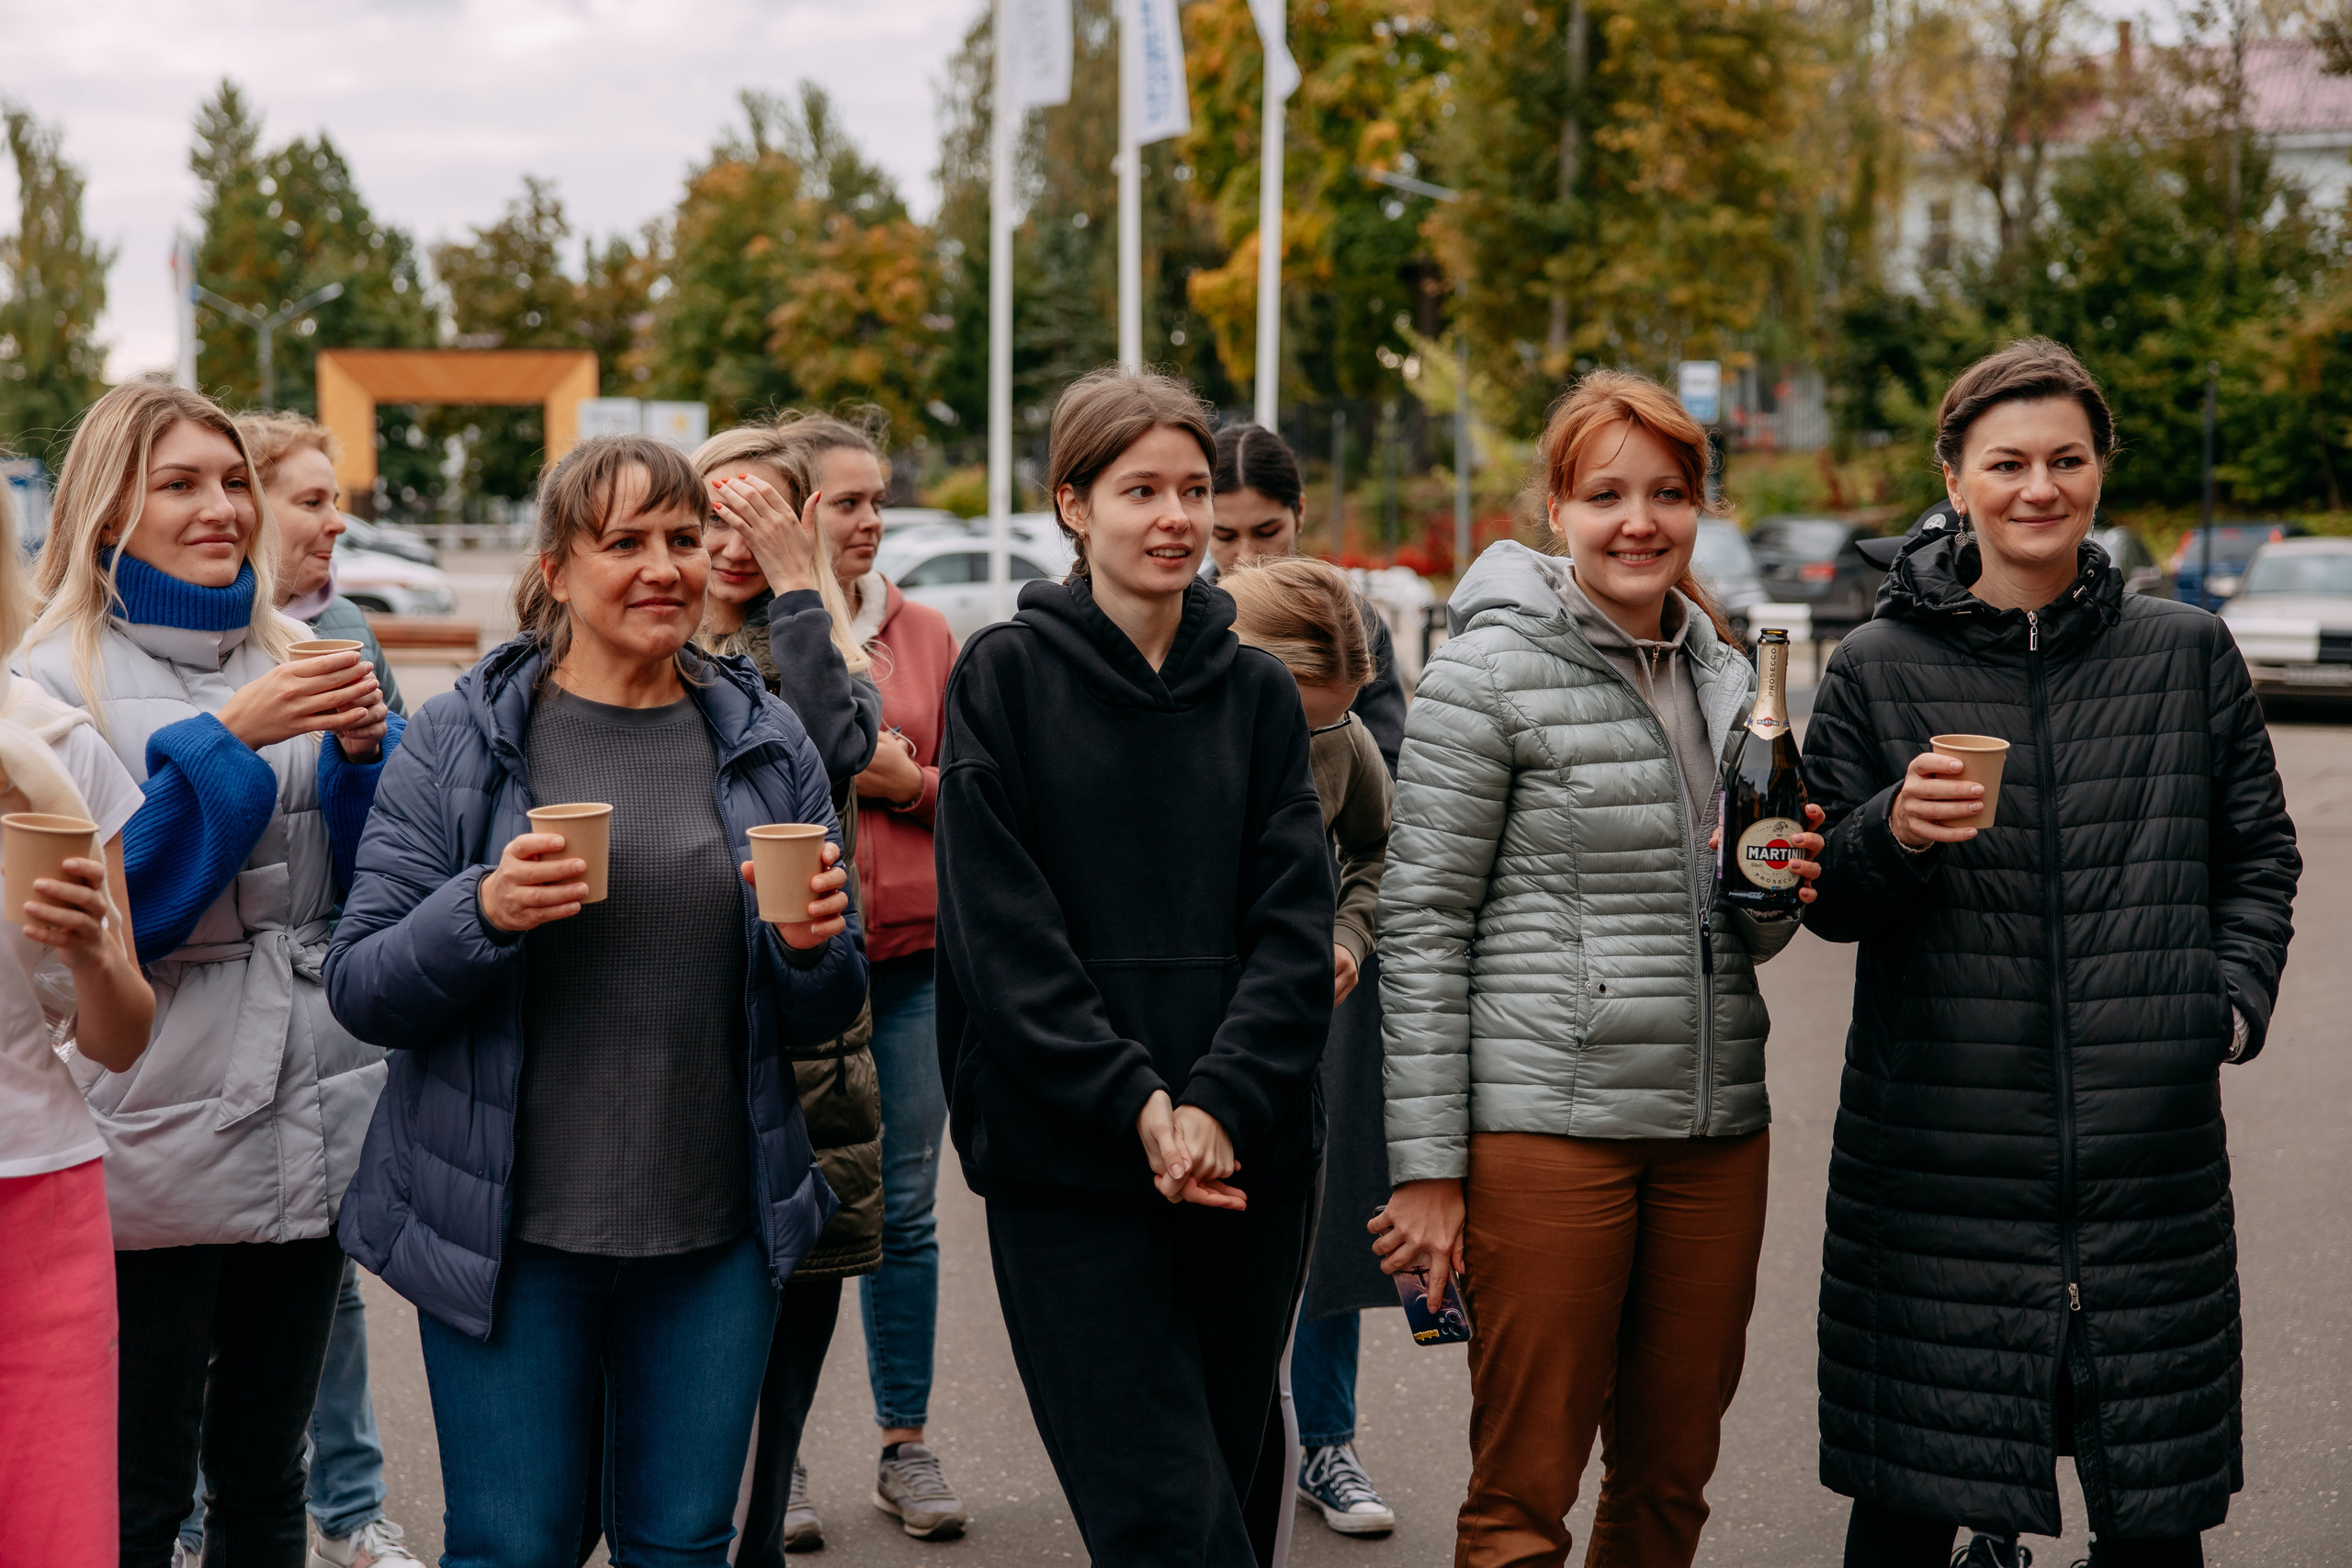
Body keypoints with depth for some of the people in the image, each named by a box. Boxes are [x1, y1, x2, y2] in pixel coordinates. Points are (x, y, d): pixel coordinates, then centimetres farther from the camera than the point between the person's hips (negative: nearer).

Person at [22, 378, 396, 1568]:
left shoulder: (293, 659, 10)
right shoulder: (58, 678, -6)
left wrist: (364, 750, -8)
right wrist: (226, 741, -20)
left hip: (307, 1128, 5)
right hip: (156, 1144, -5)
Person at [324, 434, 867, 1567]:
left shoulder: (768, 746, 6)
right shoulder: (460, 740, -2)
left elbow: (824, 1019, 11)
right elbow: (358, 989, -4)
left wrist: (812, 946, -11)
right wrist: (483, 912, -21)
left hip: (718, 1230, 3)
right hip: (507, 1229, -2)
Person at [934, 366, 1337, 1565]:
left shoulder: (1257, 691, 10)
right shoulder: (1005, 676, 0)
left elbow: (1293, 927, 2)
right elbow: (1002, 934, -7)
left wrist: (1222, 1105, -13)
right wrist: (1135, 1102, -15)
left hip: (1243, 1159, 3)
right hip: (1065, 1164, -3)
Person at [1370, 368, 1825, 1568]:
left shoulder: (1724, 676, 15)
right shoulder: (1492, 673, -5)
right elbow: (1421, 923, -7)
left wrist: (1783, 894, -2)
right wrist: (1426, 1166, -11)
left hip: (1715, 1124, 6)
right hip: (1545, 1120, -6)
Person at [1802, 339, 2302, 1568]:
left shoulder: (2187, 654, 8)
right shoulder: (1876, 671, 3)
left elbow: (2257, 851, 18)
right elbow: (1827, 903, 4)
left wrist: (2233, 1003, 4)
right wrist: (1893, 834, -16)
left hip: (2151, 1144, 2)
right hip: (1937, 1142, -1)